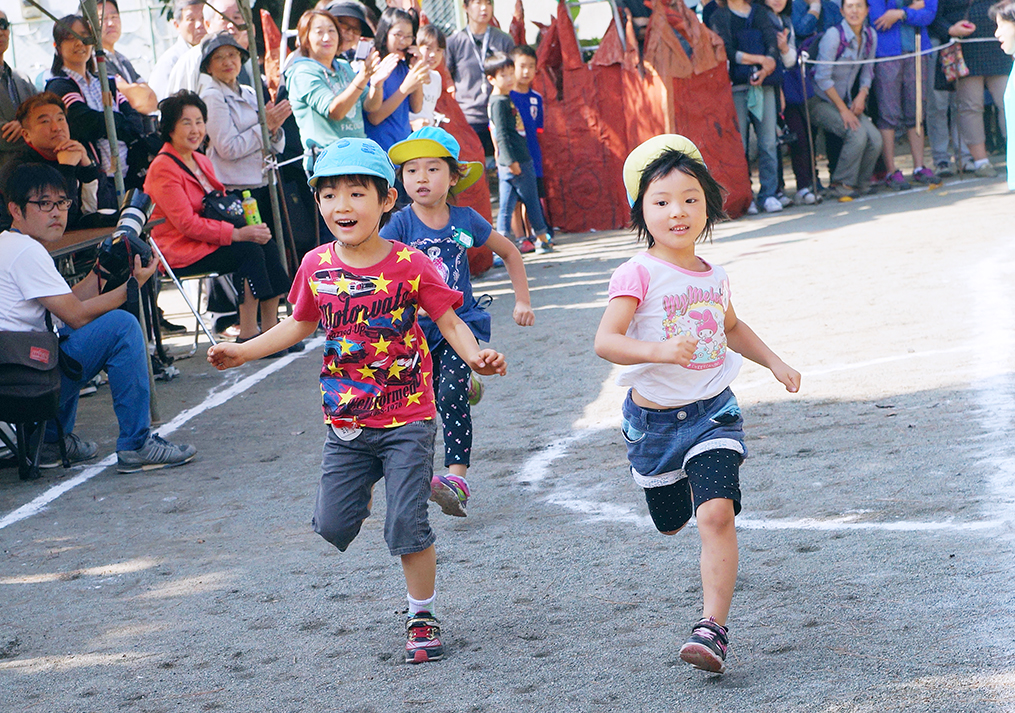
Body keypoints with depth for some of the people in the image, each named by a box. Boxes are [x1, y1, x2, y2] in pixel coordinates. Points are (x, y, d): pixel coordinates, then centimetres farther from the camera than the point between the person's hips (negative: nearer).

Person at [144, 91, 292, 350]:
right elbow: (187, 223, -20)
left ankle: (270, 328, -15)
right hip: (178, 251, -8)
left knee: (266, 243, -15)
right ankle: (248, 336, -26)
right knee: (249, 250, -26)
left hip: (206, 238, 8)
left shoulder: (202, 161, 16)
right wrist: (237, 233, -24)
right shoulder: (163, 168, -13)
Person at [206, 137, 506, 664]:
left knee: (407, 526, -6)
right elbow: (301, 324, 15)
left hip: (406, 420, -4)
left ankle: (422, 618, 14)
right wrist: (242, 352, 11)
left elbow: (449, 322, -8)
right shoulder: (316, 266, -2)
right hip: (345, 423, 4)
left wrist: (476, 356, -28)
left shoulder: (408, 265, -13)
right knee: (332, 526, 5)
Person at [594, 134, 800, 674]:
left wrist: (775, 363, 21)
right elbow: (605, 341, -23)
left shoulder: (714, 277, 4)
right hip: (654, 417, -2)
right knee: (671, 522, 17)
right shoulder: (639, 274, -13)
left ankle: (713, 629, -18)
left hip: (712, 411, 2)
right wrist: (659, 350, -37)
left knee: (716, 514, -18)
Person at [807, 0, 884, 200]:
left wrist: (861, 95, -5)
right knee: (857, 134, -26)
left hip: (845, 101, 6)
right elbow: (822, 78, -17)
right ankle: (841, 185, -13)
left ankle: (860, 183, 5)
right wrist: (843, 110, -16)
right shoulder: (833, 35, -17)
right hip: (821, 102, -6)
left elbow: (867, 72, 14)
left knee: (875, 139, -14)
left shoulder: (870, 36, 3)